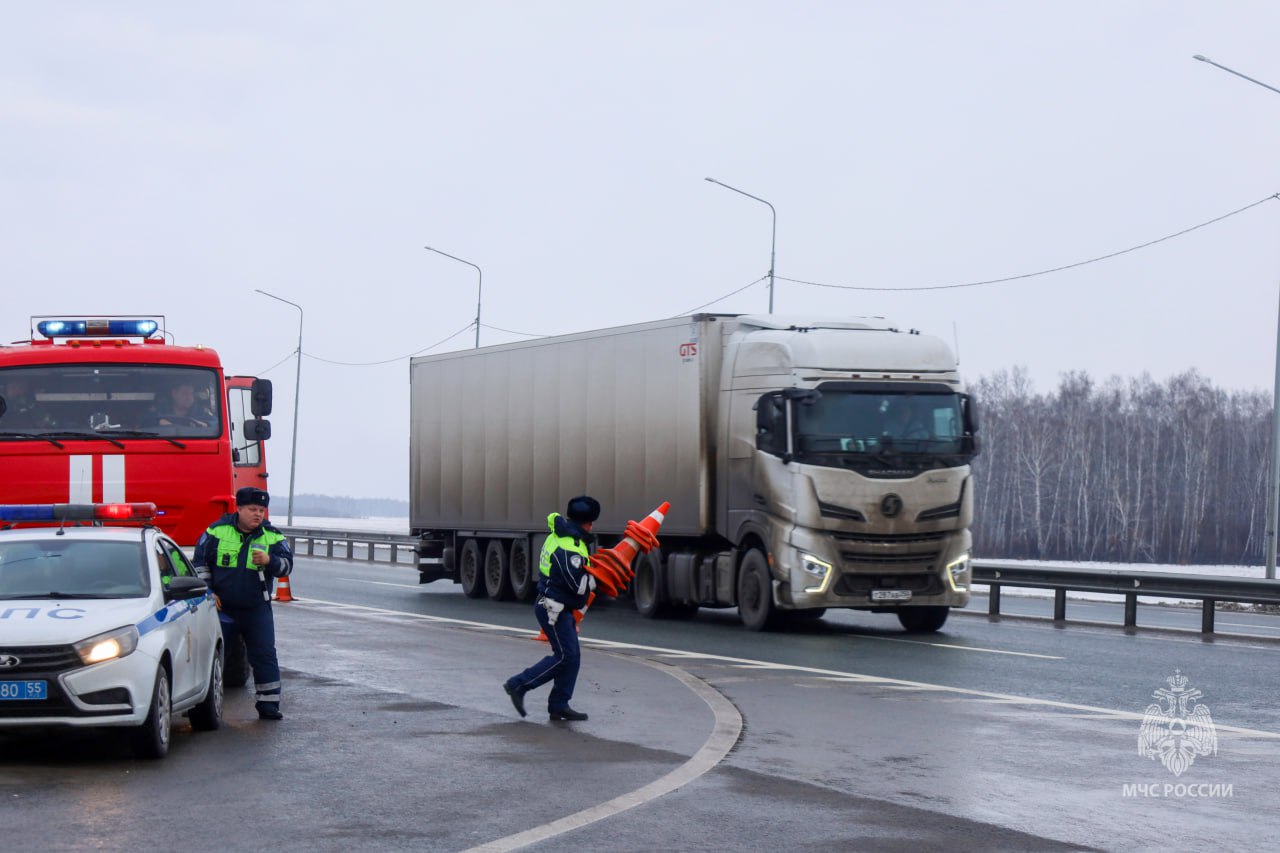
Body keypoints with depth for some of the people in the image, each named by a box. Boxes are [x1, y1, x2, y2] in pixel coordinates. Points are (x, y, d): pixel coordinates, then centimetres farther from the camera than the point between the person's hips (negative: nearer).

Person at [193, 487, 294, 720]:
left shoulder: (272, 537, 1)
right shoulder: (217, 531, -3)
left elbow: (287, 566, -5)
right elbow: (200, 562, 4)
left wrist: (269, 561, -26)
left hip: (257, 609, 1)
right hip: (222, 607, -1)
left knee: (264, 655, -3)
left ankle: (268, 704, 4)